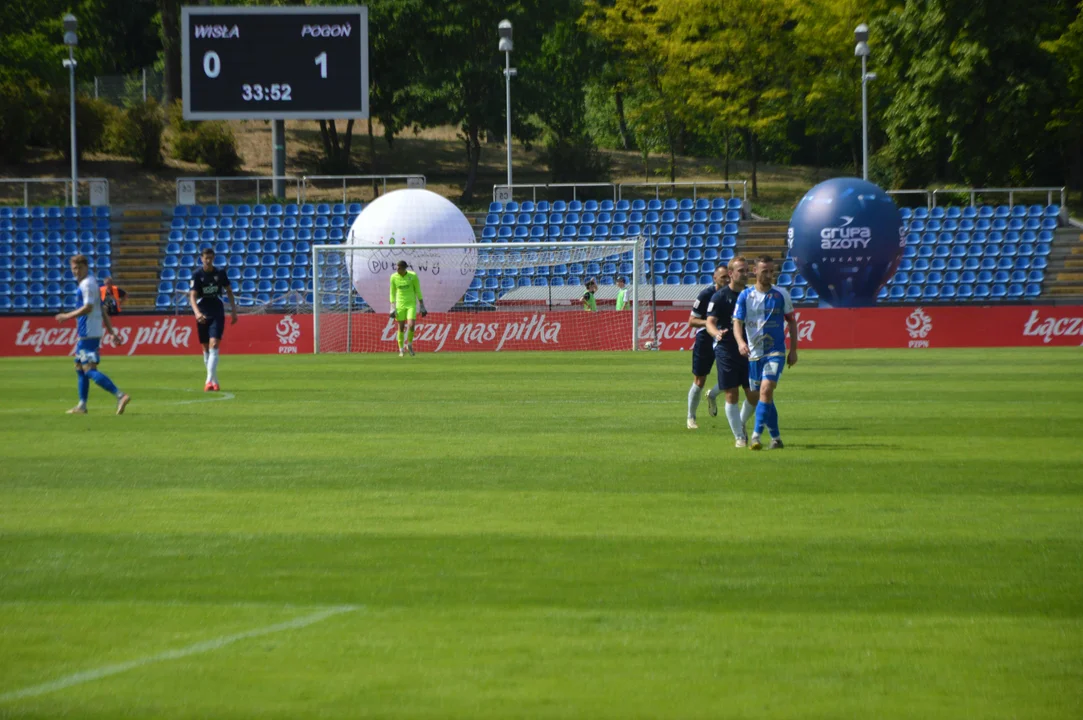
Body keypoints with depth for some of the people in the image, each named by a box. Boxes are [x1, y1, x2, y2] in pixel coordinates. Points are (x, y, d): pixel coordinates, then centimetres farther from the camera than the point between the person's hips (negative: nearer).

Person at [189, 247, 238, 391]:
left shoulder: (220, 273, 0)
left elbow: (229, 291, 12)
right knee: (206, 348, 8)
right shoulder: (197, 275, -5)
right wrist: (197, 312, -30)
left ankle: (209, 381, -23)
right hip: (203, 315, 1)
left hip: (217, 314, -1)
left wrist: (234, 311, 8)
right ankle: (214, 380, 22)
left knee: (214, 345, -16)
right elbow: (192, 296, -13)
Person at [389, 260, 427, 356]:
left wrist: (422, 306, 0)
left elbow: (418, 291, 0)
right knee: (401, 327, 0)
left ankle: (409, 344, 12)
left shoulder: (413, 276, -8)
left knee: (411, 326, -14)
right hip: (400, 304, 1)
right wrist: (392, 307, -1)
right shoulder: (394, 277, -3)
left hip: (411, 304, -1)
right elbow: (392, 293, 5)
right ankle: (401, 349, 11)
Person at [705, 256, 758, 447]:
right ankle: (739, 437, 4)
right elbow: (710, 322, -12)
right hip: (726, 351, -4)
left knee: (754, 395, 1)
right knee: (732, 395, -4)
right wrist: (716, 333, -33)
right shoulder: (720, 297, -5)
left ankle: (742, 423, 28)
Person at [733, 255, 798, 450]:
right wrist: (740, 342, -23)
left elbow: (791, 321, 10)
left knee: (766, 390, -20)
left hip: (775, 352, -2)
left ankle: (756, 436, -22)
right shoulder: (745, 295, 1)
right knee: (764, 396, 8)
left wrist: (793, 350, 5)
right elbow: (737, 323, -3)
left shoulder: (781, 295, 0)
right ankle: (775, 437, 21)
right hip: (753, 353, 3)